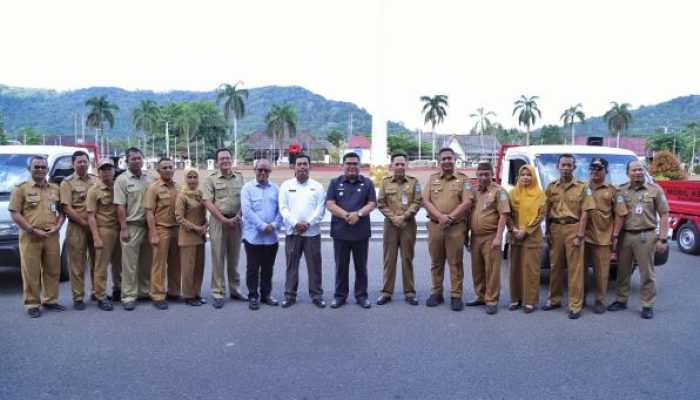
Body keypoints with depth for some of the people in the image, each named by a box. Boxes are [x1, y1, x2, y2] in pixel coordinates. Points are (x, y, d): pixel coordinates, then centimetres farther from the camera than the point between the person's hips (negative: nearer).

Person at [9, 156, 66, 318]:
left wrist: (57, 226, -3)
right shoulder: (21, 188, 0)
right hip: (30, 237, -4)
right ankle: (32, 304, 8)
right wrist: (32, 230, -13)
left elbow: (62, 211, 15)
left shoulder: (55, 189, 13)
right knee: (31, 272, 0)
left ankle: (50, 300, 22)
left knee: (52, 270, 9)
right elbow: (15, 213, -5)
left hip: (51, 236, 4)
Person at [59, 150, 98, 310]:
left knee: (96, 260, 12)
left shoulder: (96, 180, 9)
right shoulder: (68, 183, -2)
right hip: (77, 227, -4)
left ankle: (97, 291, 25)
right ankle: (78, 297, 7)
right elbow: (67, 208, -9)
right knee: (77, 263, 1)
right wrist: (84, 222, -13)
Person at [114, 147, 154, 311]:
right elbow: (120, 206, -7)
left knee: (147, 262, 11)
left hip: (148, 226, 5)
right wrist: (124, 228, -12)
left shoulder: (149, 179, 11)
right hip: (132, 226, -5)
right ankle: (128, 296, 5)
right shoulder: (122, 180, -3)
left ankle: (145, 291, 22)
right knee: (130, 263, -1)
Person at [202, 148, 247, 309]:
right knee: (218, 258, 0)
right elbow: (208, 202, -6)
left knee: (234, 258, 10)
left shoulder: (240, 177, 9)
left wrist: (238, 216, -7)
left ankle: (234, 290, 21)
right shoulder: (211, 179, 1)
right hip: (218, 221, -2)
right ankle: (218, 293, 7)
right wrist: (224, 220, -12)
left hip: (236, 221, 3)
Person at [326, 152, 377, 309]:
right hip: (340, 231, 0)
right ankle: (340, 295, 17)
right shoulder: (335, 183, 5)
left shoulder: (367, 183, 7)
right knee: (341, 265, 7)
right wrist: (346, 215, -18)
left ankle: (361, 295, 18)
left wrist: (358, 214, -17)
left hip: (361, 232, 0)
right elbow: (329, 204, -4)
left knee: (361, 265, 8)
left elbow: (372, 203, 1)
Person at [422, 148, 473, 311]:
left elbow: (467, 202, -7)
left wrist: (450, 218, -15)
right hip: (434, 226, 3)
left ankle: (456, 296, 8)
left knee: (455, 262, 1)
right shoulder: (432, 178, 11)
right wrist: (440, 217, -14)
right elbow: (426, 201, 1)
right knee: (436, 262, 9)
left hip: (456, 227, -2)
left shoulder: (463, 179, 4)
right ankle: (436, 293, 20)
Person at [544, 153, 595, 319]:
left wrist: (579, 235, -10)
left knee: (575, 268, -1)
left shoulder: (582, 187, -1)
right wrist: (547, 231, 6)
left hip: (573, 228, -3)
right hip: (556, 228, 3)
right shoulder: (551, 187, 7)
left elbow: (584, 213, -5)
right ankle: (554, 299, 23)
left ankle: (575, 305, 3)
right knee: (555, 266, 11)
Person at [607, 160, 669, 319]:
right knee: (623, 271, 11)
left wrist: (662, 239, -6)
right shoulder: (621, 190, 6)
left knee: (646, 273, 3)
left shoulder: (655, 190, 1)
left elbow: (664, 215, 0)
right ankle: (621, 300, 23)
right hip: (624, 236, 2)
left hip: (645, 236, -2)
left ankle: (648, 306, 12)